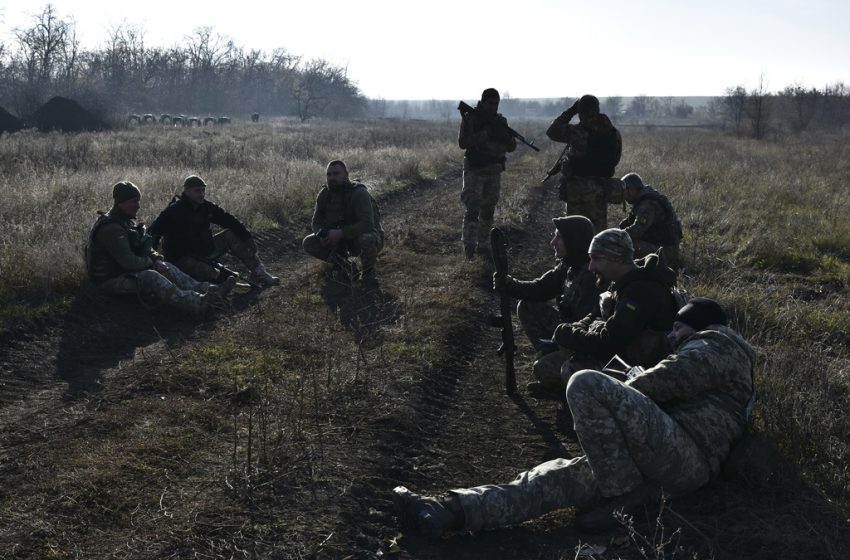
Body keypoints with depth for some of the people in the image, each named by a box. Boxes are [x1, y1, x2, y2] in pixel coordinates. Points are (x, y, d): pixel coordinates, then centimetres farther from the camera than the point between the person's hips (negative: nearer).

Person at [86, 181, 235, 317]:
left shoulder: (127, 222, 11)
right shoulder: (111, 229, -23)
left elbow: (145, 249, 14)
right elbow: (129, 262, -28)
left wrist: (157, 259, -7)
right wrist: (151, 262, -9)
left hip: (125, 271, 10)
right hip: (110, 280, -10)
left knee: (167, 268, -2)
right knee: (150, 277, -32)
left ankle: (208, 290, -16)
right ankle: (199, 304, -48)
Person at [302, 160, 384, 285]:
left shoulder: (359, 193, -23)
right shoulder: (324, 194, -4)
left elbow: (367, 224, -32)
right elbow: (316, 222, 3)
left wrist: (340, 233, -38)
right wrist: (322, 235, -20)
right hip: (340, 241, 6)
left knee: (367, 241, -41)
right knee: (308, 243, -10)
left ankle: (368, 271, -8)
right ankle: (344, 267, 7)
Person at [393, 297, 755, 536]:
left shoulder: (715, 343, 11)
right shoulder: (714, 355, 40)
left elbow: (667, 380, -6)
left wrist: (613, 402, 8)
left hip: (685, 456, -9)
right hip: (684, 470, 9)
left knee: (587, 385, -21)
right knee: (559, 476, -7)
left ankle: (623, 494, -16)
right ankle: (447, 512, -20)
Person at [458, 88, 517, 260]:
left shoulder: (500, 121, 9)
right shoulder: (469, 118, -4)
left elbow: (512, 147, 6)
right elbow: (462, 142, -13)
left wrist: (503, 134, -14)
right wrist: (483, 134, -24)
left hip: (494, 170, 5)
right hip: (474, 169, -5)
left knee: (488, 210, 11)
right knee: (473, 207, -15)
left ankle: (482, 243, 23)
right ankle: (469, 246, -19)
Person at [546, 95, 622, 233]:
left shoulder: (577, 132, -14)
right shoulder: (614, 133, 0)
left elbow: (552, 131, 0)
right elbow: (614, 160, 9)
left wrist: (570, 111, 5)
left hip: (577, 188, -4)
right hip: (602, 189, 4)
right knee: (599, 228, 12)